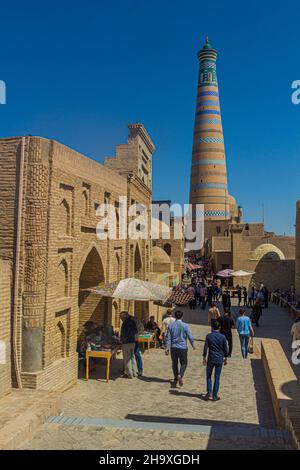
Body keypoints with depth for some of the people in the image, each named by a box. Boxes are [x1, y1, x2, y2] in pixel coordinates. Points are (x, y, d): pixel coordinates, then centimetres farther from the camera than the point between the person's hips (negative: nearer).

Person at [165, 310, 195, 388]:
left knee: (174, 363, 17)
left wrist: (167, 347, 0)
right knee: (184, 363, 10)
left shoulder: (171, 325, -2)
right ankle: (180, 375, -14)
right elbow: (190, 337, -5)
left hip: (173, 347, 2)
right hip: (183, 347, -2)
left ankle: (176, 379, 27)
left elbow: (168, 337, -3)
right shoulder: (185, 326, -9)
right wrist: (193, 345, 11)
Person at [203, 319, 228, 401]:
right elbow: (225, 349, 2)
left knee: (208, 376, 15)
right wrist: (225, 358, 14)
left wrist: (204, 358, 2)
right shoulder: (222, 337, -4)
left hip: (211, 359, -1)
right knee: (217, 377, 7)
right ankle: (215, 396, 10)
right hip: (219, 359, 1)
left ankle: (209, 393, 8)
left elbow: (205, 348, -6)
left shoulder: (209, 336, -7)